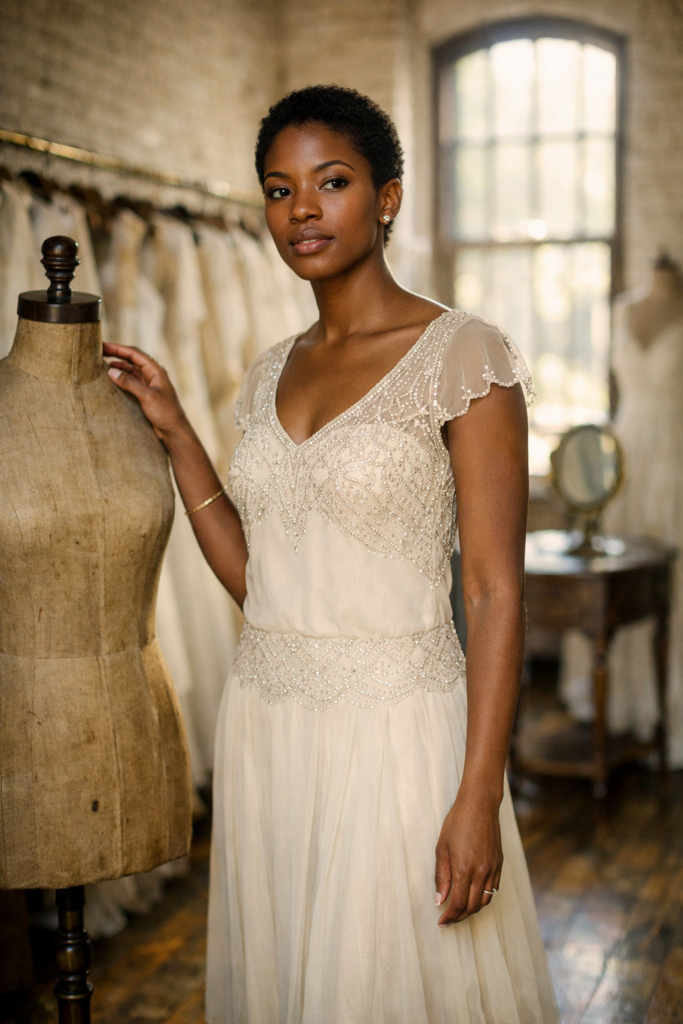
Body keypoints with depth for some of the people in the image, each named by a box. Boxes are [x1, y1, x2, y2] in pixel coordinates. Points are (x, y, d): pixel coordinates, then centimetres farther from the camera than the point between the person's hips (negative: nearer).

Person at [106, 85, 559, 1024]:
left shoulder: (462, 355, -9)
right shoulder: (272, 375, 10)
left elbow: (496, 589, -12)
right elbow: (256, 579, 9)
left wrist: (479, 796, -17)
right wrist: (175, 432, 8)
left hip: (394, 730, -6)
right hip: (266, 728, 6)